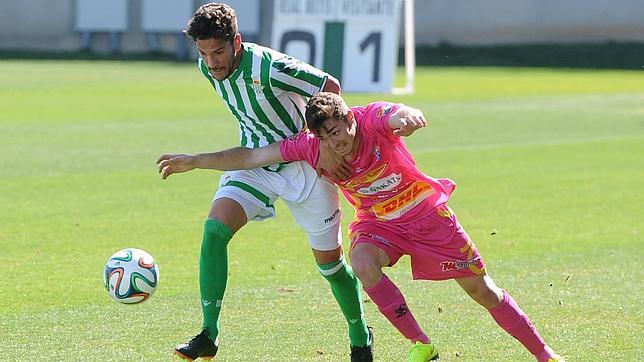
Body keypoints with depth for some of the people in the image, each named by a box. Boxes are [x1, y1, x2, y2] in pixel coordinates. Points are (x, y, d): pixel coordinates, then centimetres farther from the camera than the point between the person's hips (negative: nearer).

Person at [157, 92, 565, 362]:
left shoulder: (374, 119, -29)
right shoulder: (310, 147, -19)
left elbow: (406, 116, -51)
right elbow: (251, 157, -16)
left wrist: (409, 117, -76)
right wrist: (195, 161, -21)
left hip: (426, 211, -3)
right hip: (377, 221, 3)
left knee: (479, 287, 2)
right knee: (363, 262, -30)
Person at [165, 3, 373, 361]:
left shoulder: (269, 67, -29)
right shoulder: (207, 68, -8)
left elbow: (330, 87, -19)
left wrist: (327, 147, -20)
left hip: (303, 165, -5)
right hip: (254, 163, 5)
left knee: (329, 261, 6)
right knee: (214, 229, -20)